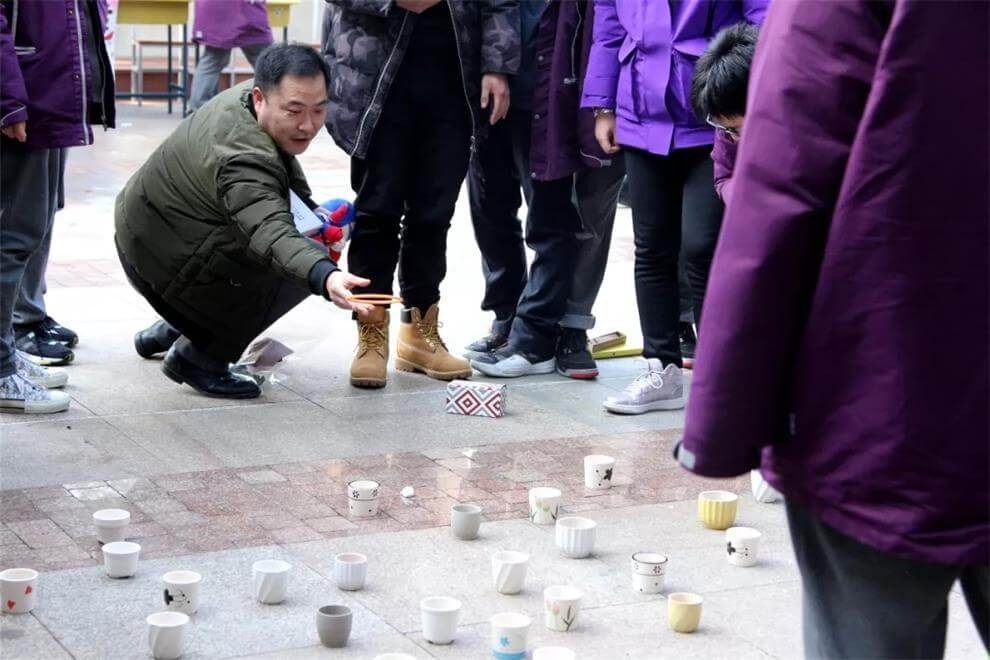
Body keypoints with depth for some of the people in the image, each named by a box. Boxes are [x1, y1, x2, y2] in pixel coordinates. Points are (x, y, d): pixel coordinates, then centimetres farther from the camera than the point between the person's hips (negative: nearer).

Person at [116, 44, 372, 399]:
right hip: (163, 261, -10)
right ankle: (198, 358, -9)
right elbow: (271, 236, -53)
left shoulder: (246, 95, -5)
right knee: (302, 267, -22)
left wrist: (313, 212, 6)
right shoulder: (242, 160, -36)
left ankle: (169, 330, 33)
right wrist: (325, 277, -69)